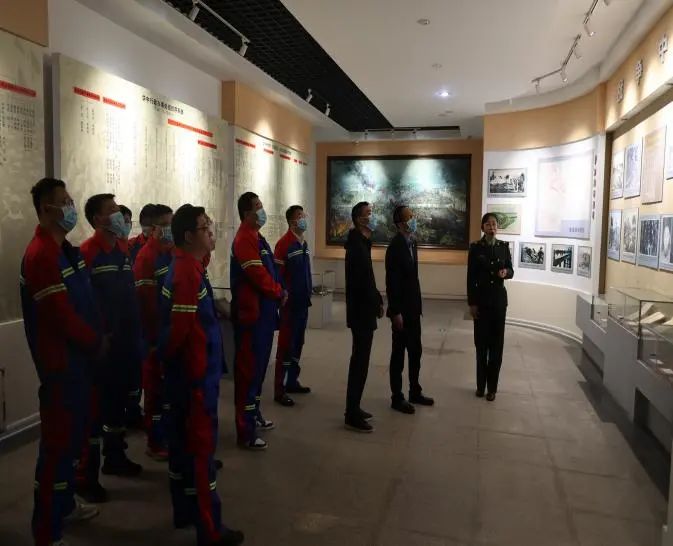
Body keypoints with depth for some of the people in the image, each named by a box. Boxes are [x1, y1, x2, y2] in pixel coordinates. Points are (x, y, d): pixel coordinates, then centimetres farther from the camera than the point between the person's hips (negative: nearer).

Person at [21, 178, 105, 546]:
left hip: (78, 357, 10)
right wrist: (97, 343, -9)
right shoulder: (41, 254, -18)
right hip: (61, 362, -10)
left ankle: (65, 503, 36)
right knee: (58, 440, -2)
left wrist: (96, 339, 7)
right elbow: (61, 314, -22)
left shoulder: (65, 249, 13)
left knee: (73, 433, 19)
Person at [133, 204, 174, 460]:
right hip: (158, 332, -8)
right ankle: (155, 442, 16)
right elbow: (146, 301, -19)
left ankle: (169, 433, 31)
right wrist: (155, 336, -19)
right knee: (157, 385, 3)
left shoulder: (172, 251, 9)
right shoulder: (146, 256, -15)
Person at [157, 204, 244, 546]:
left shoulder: (184, 266, 11)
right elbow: (181, 328, -22)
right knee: (201, 445, -1)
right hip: (195, 373, -10)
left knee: (184, 440, 18)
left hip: (186, 371, 10)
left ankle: (185, 511, 33)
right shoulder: (189, 273, -20)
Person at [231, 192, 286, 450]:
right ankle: (246, 432, 2)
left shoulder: (256, 237, 17)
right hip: (251, 313, -10)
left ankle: (254, 415, 32)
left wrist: (278, 293, 4)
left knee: (259, 365, 18)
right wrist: (280, 293, -6)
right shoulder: (245, 239, -15)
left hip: (263, 312, 10)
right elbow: (258, 275, -21)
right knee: (248, 369, -5)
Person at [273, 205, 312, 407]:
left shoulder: (304, 243, 12)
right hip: (290, 303, -8)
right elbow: (277, 275, -17)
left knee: (298, 343, 15)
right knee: (286, 345, -3)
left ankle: (292, 381, 28)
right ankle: (279, 390, 4)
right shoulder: (284, 243, -14)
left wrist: (308, 295, 16)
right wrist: (284, 297, -17)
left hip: (303, 302, 8)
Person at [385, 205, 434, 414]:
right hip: (401, 310, -8)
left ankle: (415, 392, 30)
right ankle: (397, 398, 15)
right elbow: (392, 282, -20)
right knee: (399, 353, 3)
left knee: (415, 351, 16)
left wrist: (417, 304, 13)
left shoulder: (412, 242, 9)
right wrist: (396, 312, -21)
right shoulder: (395, 247, -17)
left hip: (413, 307, 8)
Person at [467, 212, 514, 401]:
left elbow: (511, 271, 9)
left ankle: (492, 386, 14)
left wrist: (505, 272, -16)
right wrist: (471, 302, -7)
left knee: (496, 342, 4)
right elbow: (471, 277, -4)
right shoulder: (475, 247, -4)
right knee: (481, 342, 5)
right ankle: (481, 384, 18)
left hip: (499, 299, 2)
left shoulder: (504, 246, 2)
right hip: (481, 299, -1)